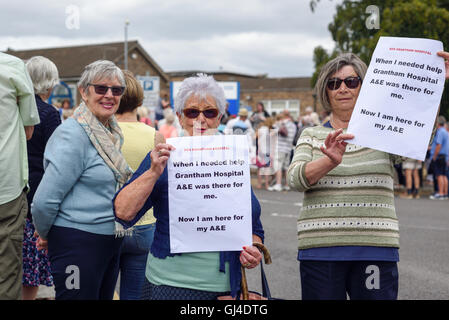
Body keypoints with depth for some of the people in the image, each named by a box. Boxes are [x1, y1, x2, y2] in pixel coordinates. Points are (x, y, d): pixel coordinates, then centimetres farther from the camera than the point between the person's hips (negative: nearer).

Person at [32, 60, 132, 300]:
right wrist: (45, 235, -5)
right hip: (78, 243, -9)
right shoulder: (73, 135, -18)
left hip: (110, 241, 9)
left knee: (104, 296, 17)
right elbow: (44, 201, -19)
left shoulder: (112, 132, 9)